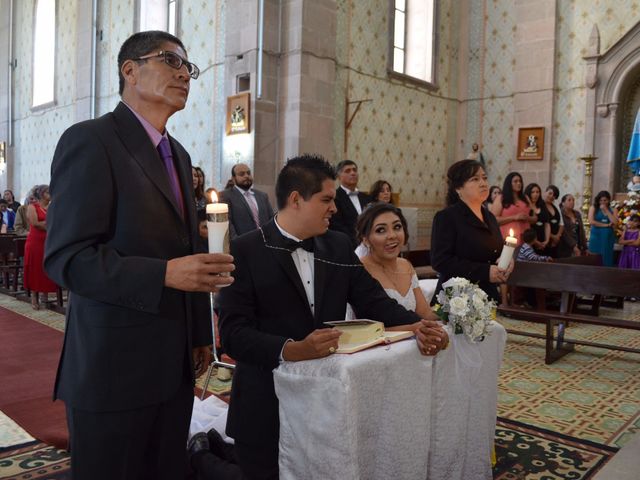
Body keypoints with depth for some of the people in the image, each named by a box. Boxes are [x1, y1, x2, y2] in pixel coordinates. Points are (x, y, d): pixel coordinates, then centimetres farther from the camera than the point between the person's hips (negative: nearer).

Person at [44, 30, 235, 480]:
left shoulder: (178, 154, 15)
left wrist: (200, 335, 16)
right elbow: (66, 257, -17)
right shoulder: (89, 140, -10)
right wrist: (164, 274, -27)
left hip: (175, 363, 7)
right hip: (115, 365, -7)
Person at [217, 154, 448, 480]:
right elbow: (234, 333, -18)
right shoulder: (245, 251, -11)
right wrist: (292, 350, -33)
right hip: (268, 407, -5)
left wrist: (417, 326, -13)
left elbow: (372, 300, 4)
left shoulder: (339, 245, 6)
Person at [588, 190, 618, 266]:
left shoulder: (612, 210, 9)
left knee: (607, 260, 2)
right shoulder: (593, 208, 3)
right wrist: (606, 225, -8)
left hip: (608, 238, 2)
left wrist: (606, 210, -6)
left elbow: (615, 223, -7)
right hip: (596, 237, -2)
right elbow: (591, 221, -9)